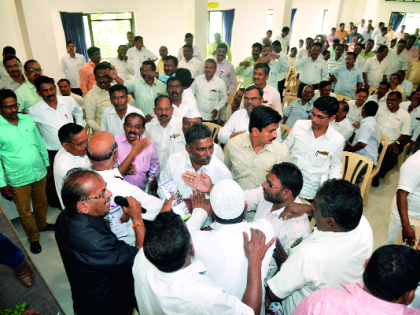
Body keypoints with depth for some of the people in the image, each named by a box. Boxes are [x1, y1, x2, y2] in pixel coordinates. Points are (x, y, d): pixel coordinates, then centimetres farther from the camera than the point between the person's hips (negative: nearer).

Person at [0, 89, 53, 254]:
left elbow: (40, 143, 8)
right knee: (25, 213, 12)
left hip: (40, 173, 4)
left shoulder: (28, 120, -2)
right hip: (18, 180, -4)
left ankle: (42, 225, 50)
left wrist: (47, 163, 13)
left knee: (41, 203, 24)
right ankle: (33, 238, 34)